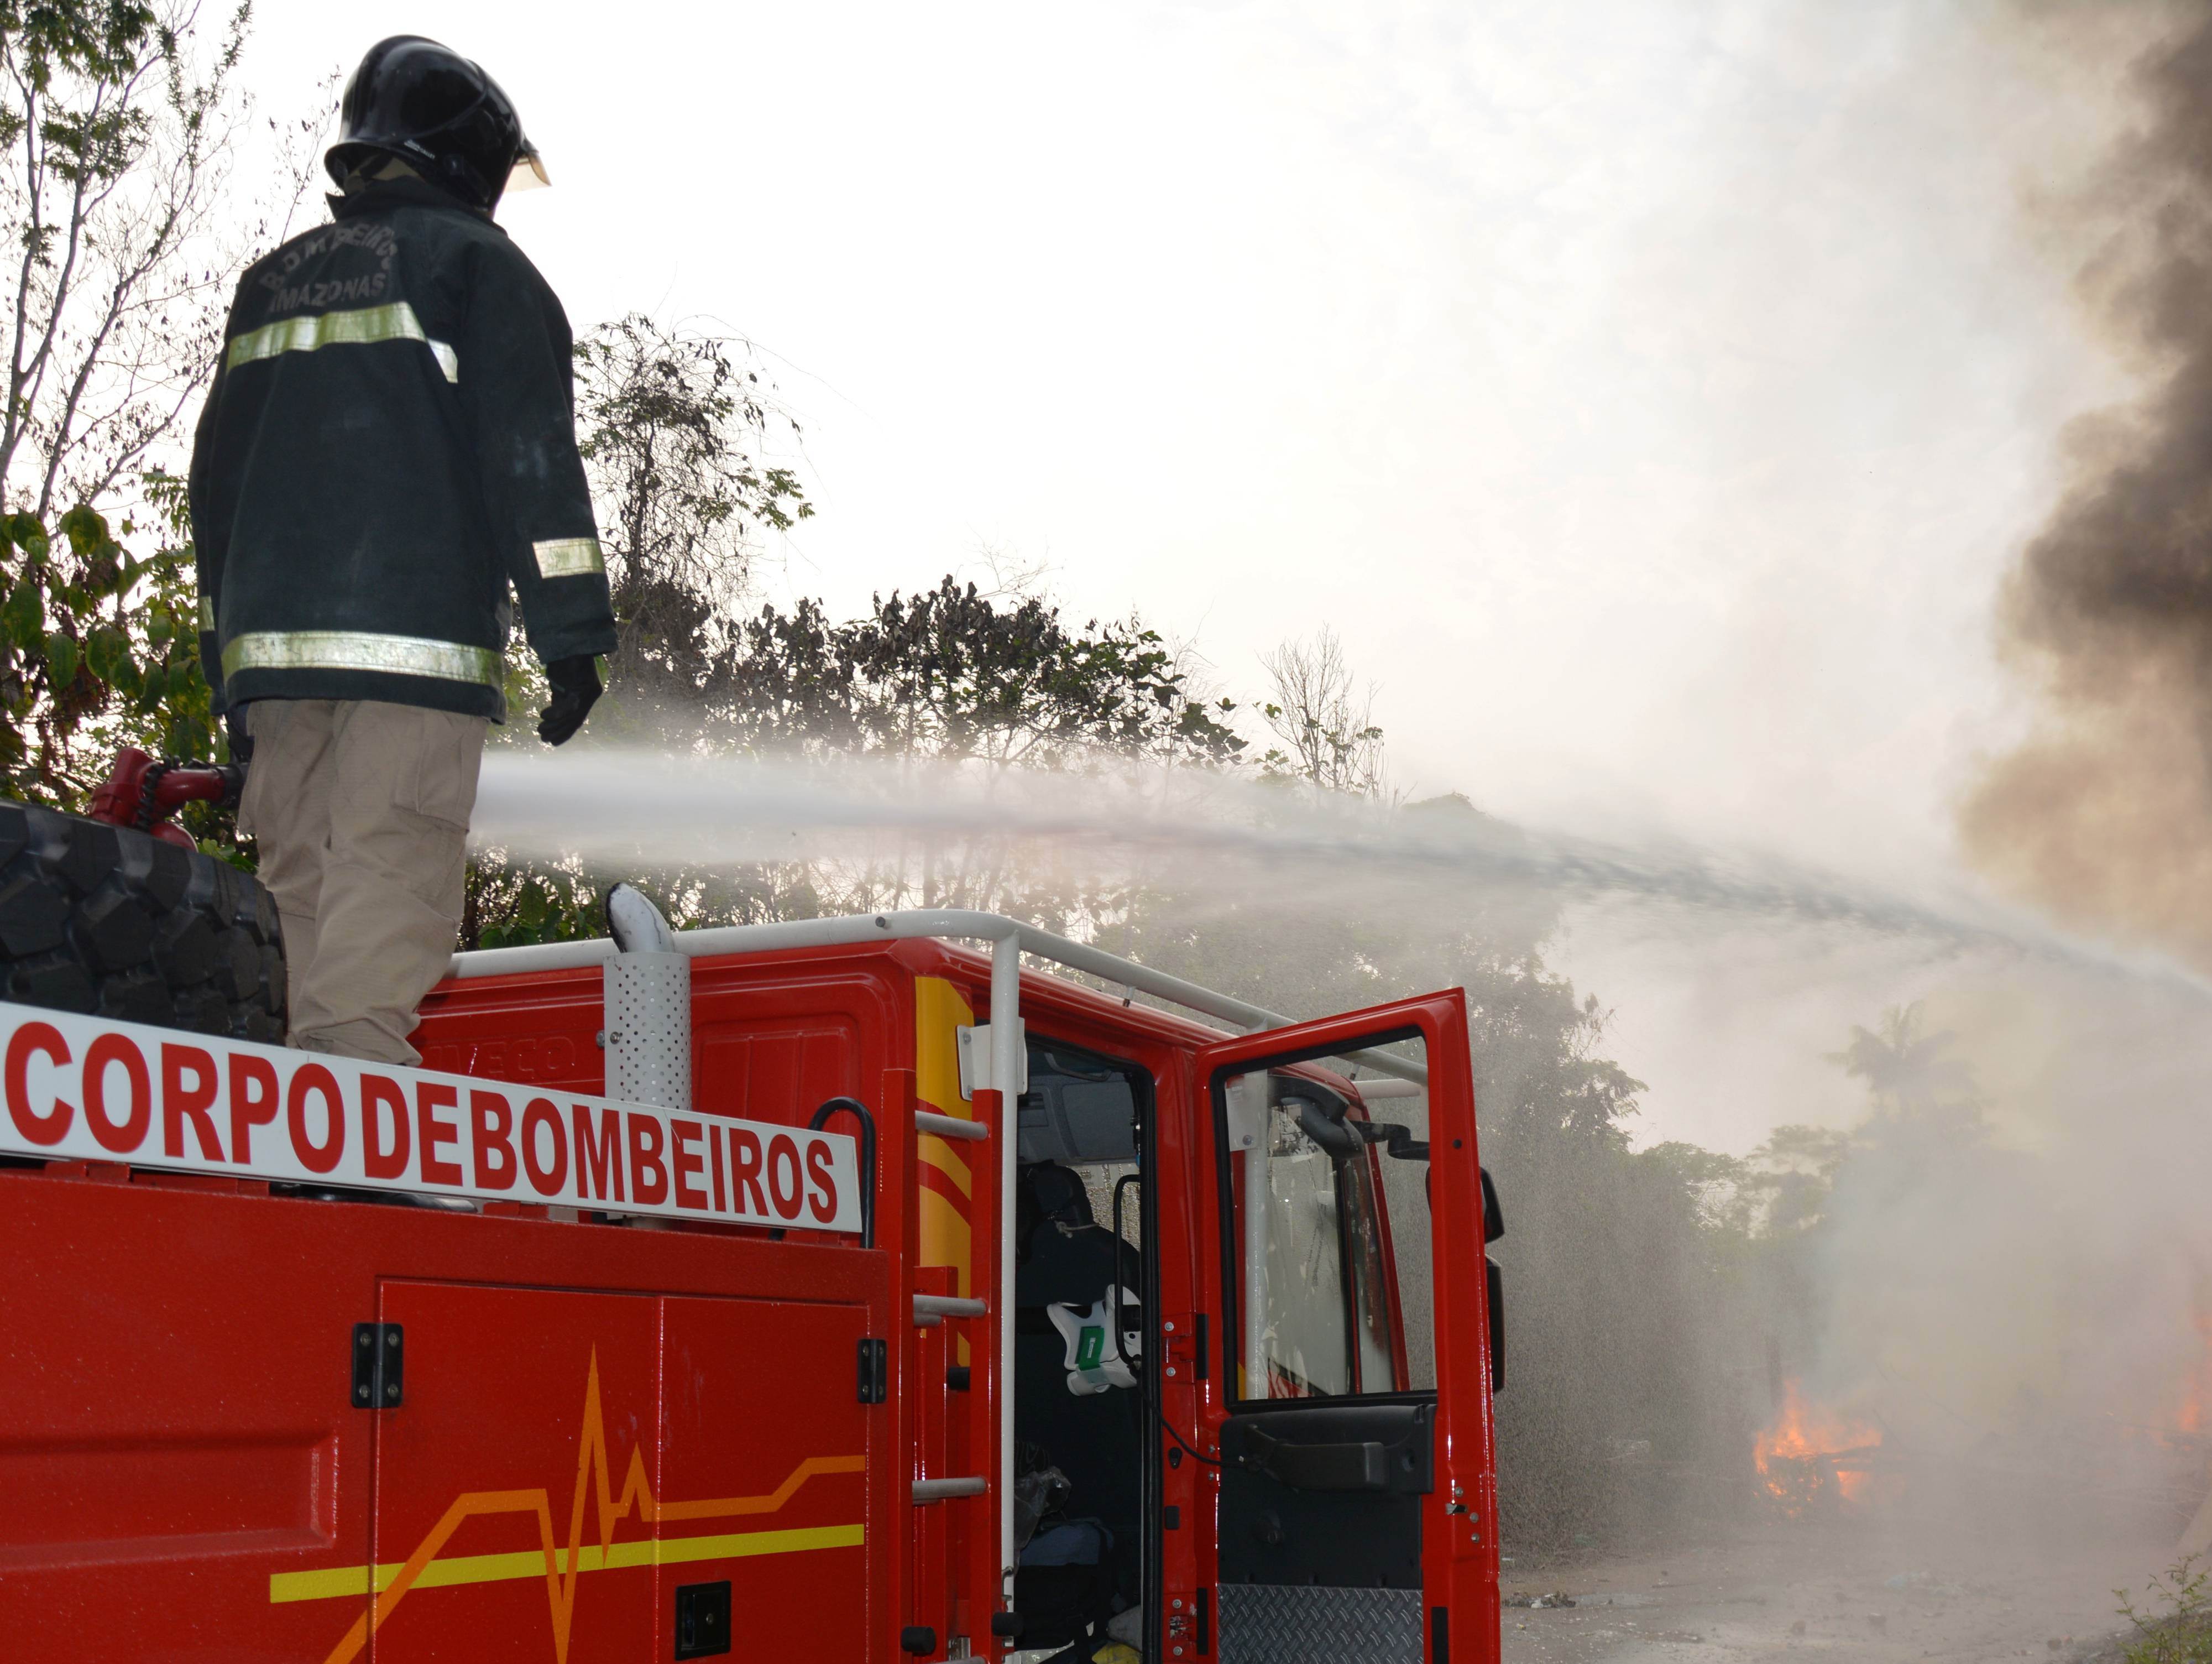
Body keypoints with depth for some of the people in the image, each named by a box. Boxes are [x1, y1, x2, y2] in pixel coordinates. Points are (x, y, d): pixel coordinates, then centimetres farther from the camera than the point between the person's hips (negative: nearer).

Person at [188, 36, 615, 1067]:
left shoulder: (270, 284, 25)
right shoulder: (473, 261, 7)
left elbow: (215, 478, 23)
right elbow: (530, 453, -5)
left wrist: (230, 667, 24)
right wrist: (572, 633, -6)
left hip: (271, 636, 6)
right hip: (416, 634, -6)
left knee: (308, 882, 9)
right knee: (388, 888, -12)